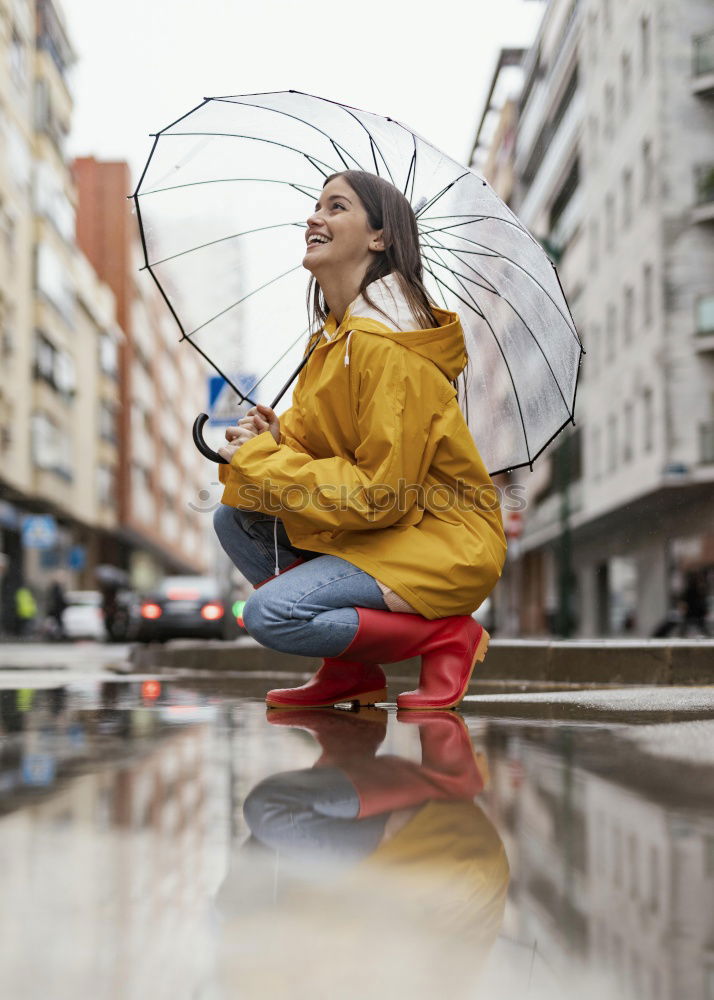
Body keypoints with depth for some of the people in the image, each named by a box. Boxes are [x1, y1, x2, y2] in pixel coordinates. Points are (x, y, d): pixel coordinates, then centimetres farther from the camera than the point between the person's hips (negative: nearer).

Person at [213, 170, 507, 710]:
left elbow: (381, 494, -23)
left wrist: (262, 463, -17)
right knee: (234, 519, 3)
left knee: (270, 615, -22)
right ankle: (351, 672, 8)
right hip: (373, 526, 10)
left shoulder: (385, 347, -21)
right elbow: (326, 445, 16)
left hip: (443, 543, -10)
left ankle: (444, 636, -5)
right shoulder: (336, 333, 10)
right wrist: (278, 439, -7)